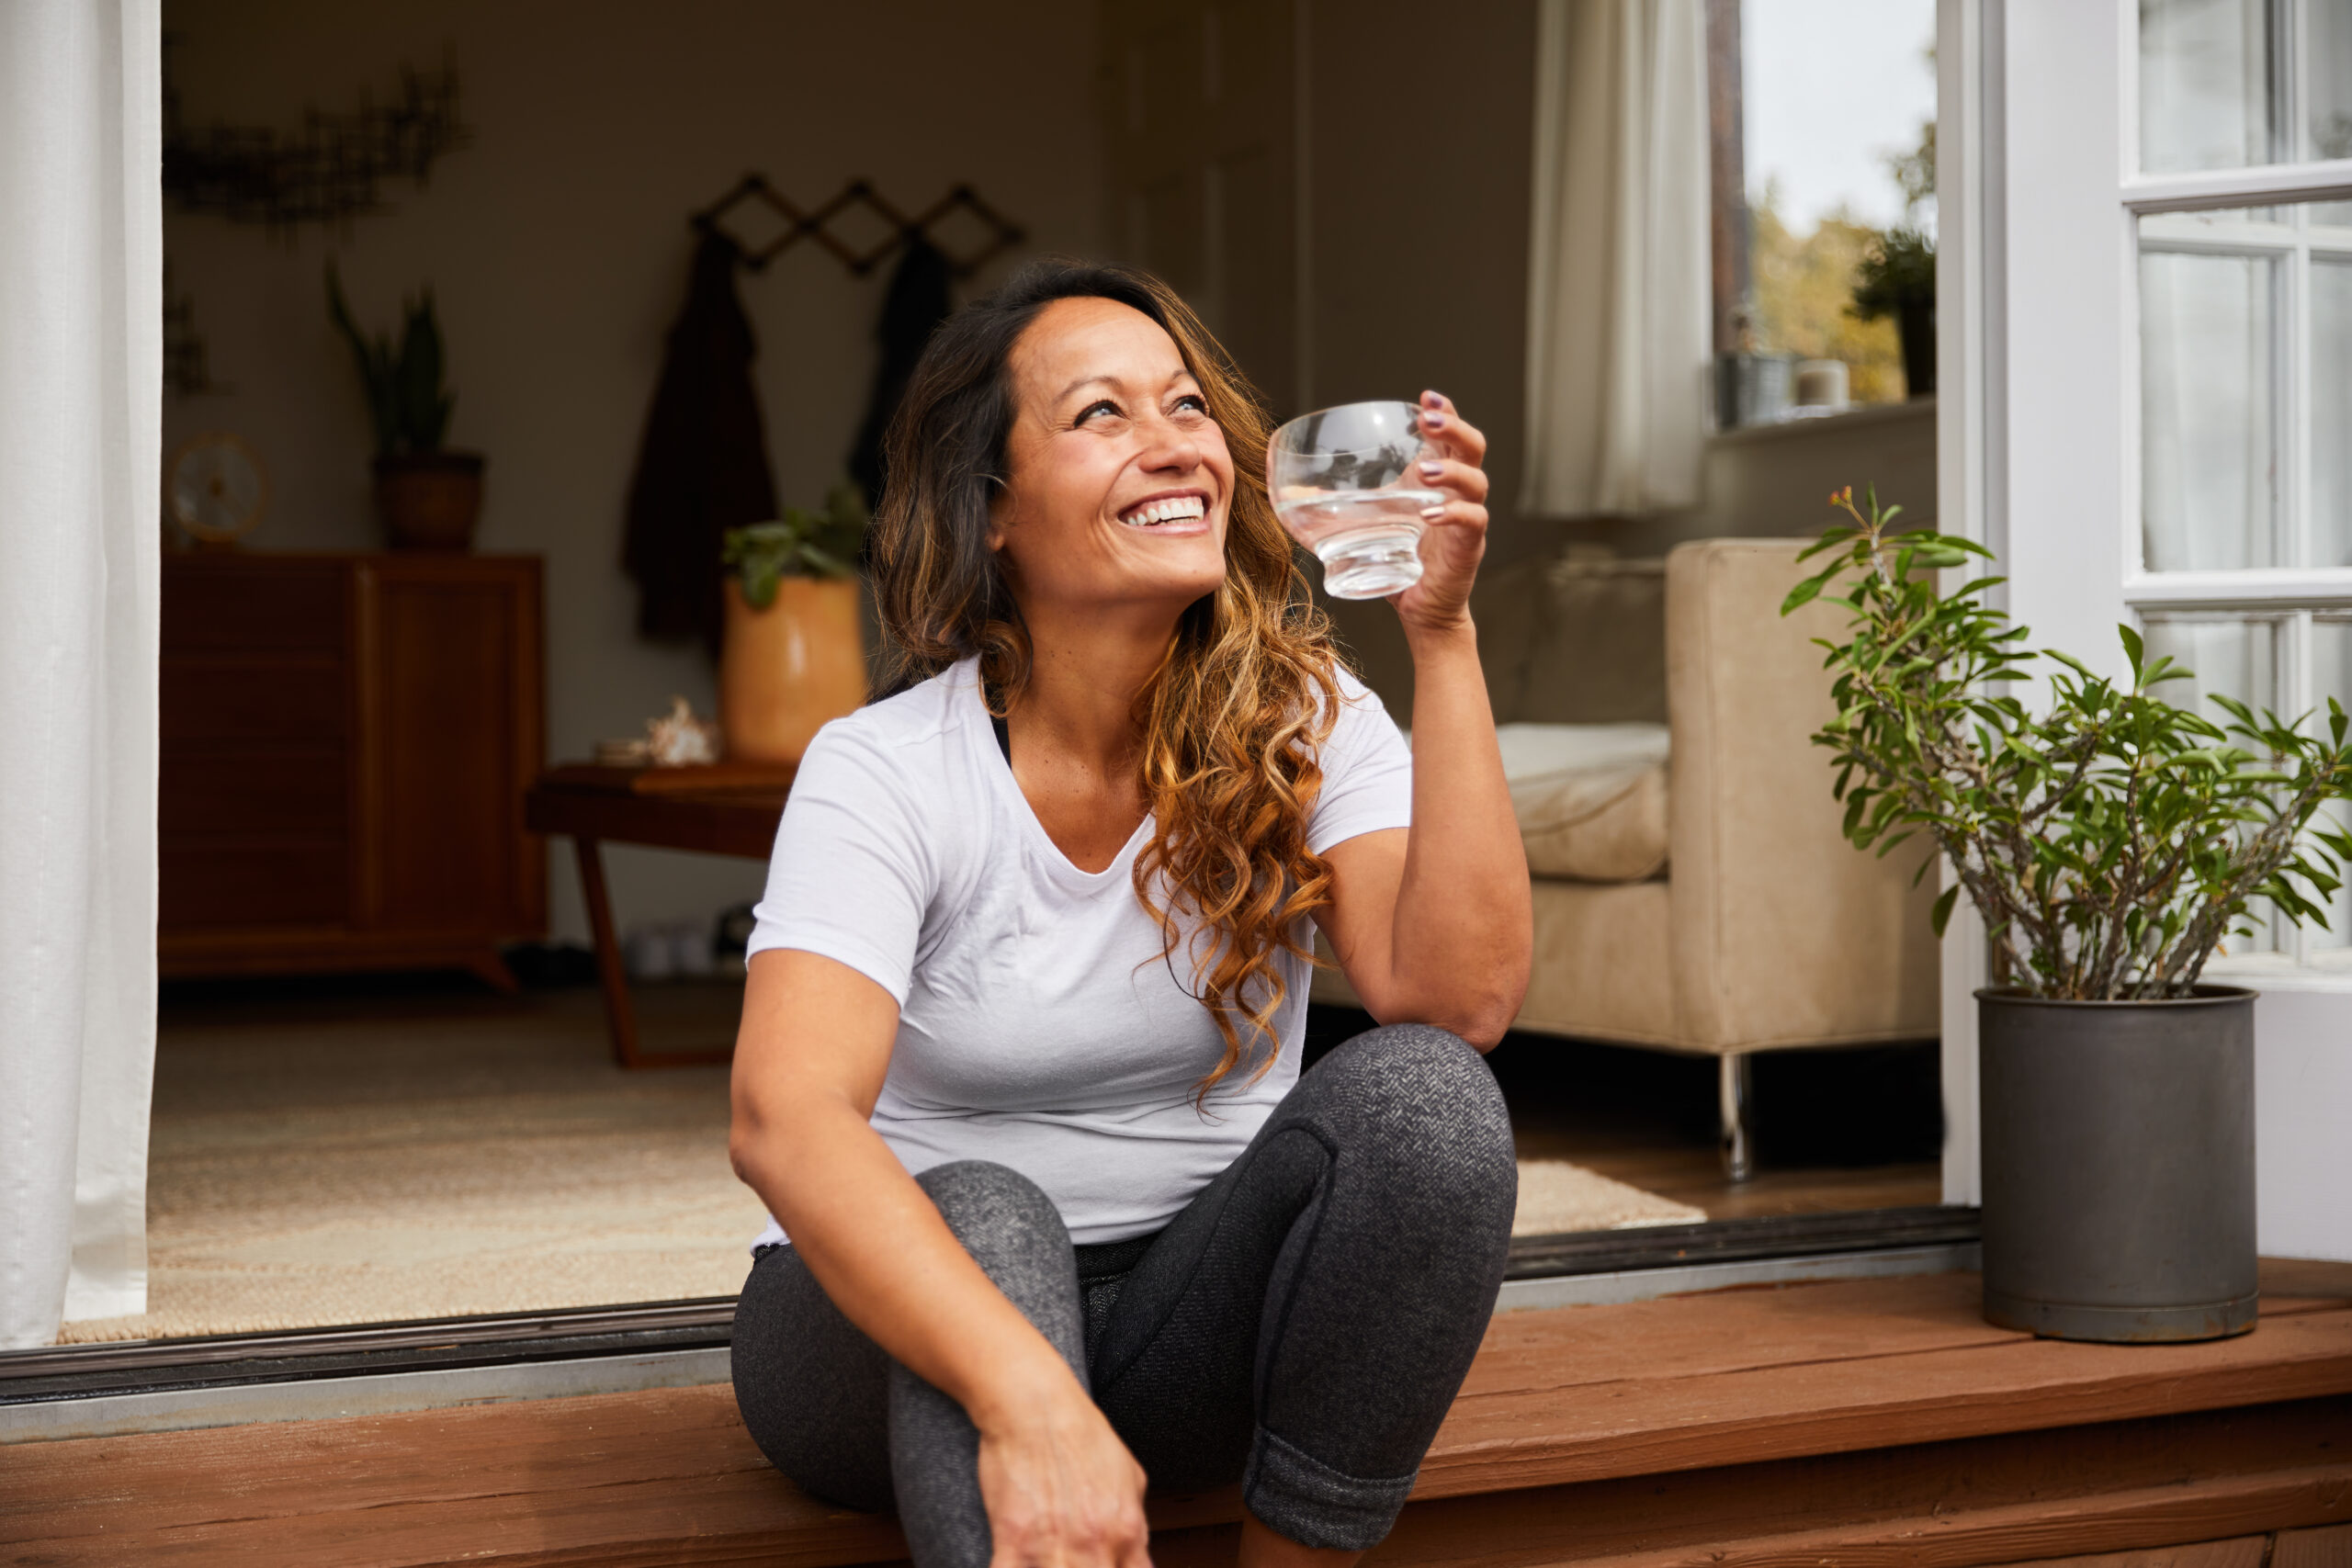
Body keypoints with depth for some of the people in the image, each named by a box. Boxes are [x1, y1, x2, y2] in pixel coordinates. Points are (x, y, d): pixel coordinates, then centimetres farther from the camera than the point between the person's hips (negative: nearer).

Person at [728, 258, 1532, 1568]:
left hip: (1191, 1315, 3)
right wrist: (1028, 1399, -45)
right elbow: (787, 1117, -30)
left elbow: (1463, 1002, -21)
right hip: (907, 1330, -3)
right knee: (982, 1219, -36)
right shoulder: (883, 773, -14)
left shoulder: (1307, 723, -5)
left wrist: (1444, 635, -26)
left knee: (1417, 1090, -25)